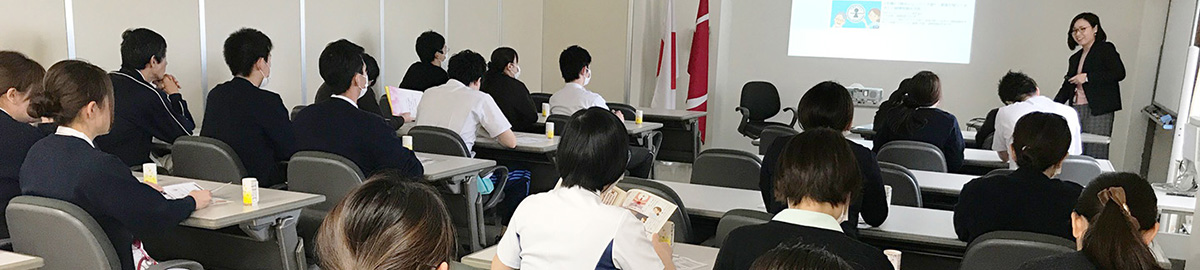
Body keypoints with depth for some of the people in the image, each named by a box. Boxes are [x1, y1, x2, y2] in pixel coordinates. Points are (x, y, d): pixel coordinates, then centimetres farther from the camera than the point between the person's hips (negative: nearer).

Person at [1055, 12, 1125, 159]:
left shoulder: (1106, 49, 3)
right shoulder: (1075, 58, 22)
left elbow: (1119, 73, -11)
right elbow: (1067, 87, 23)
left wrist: (1087, 77, -13)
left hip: (1098, 111, -6)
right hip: (1076, 111, 6)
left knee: (1095, 156, -9)